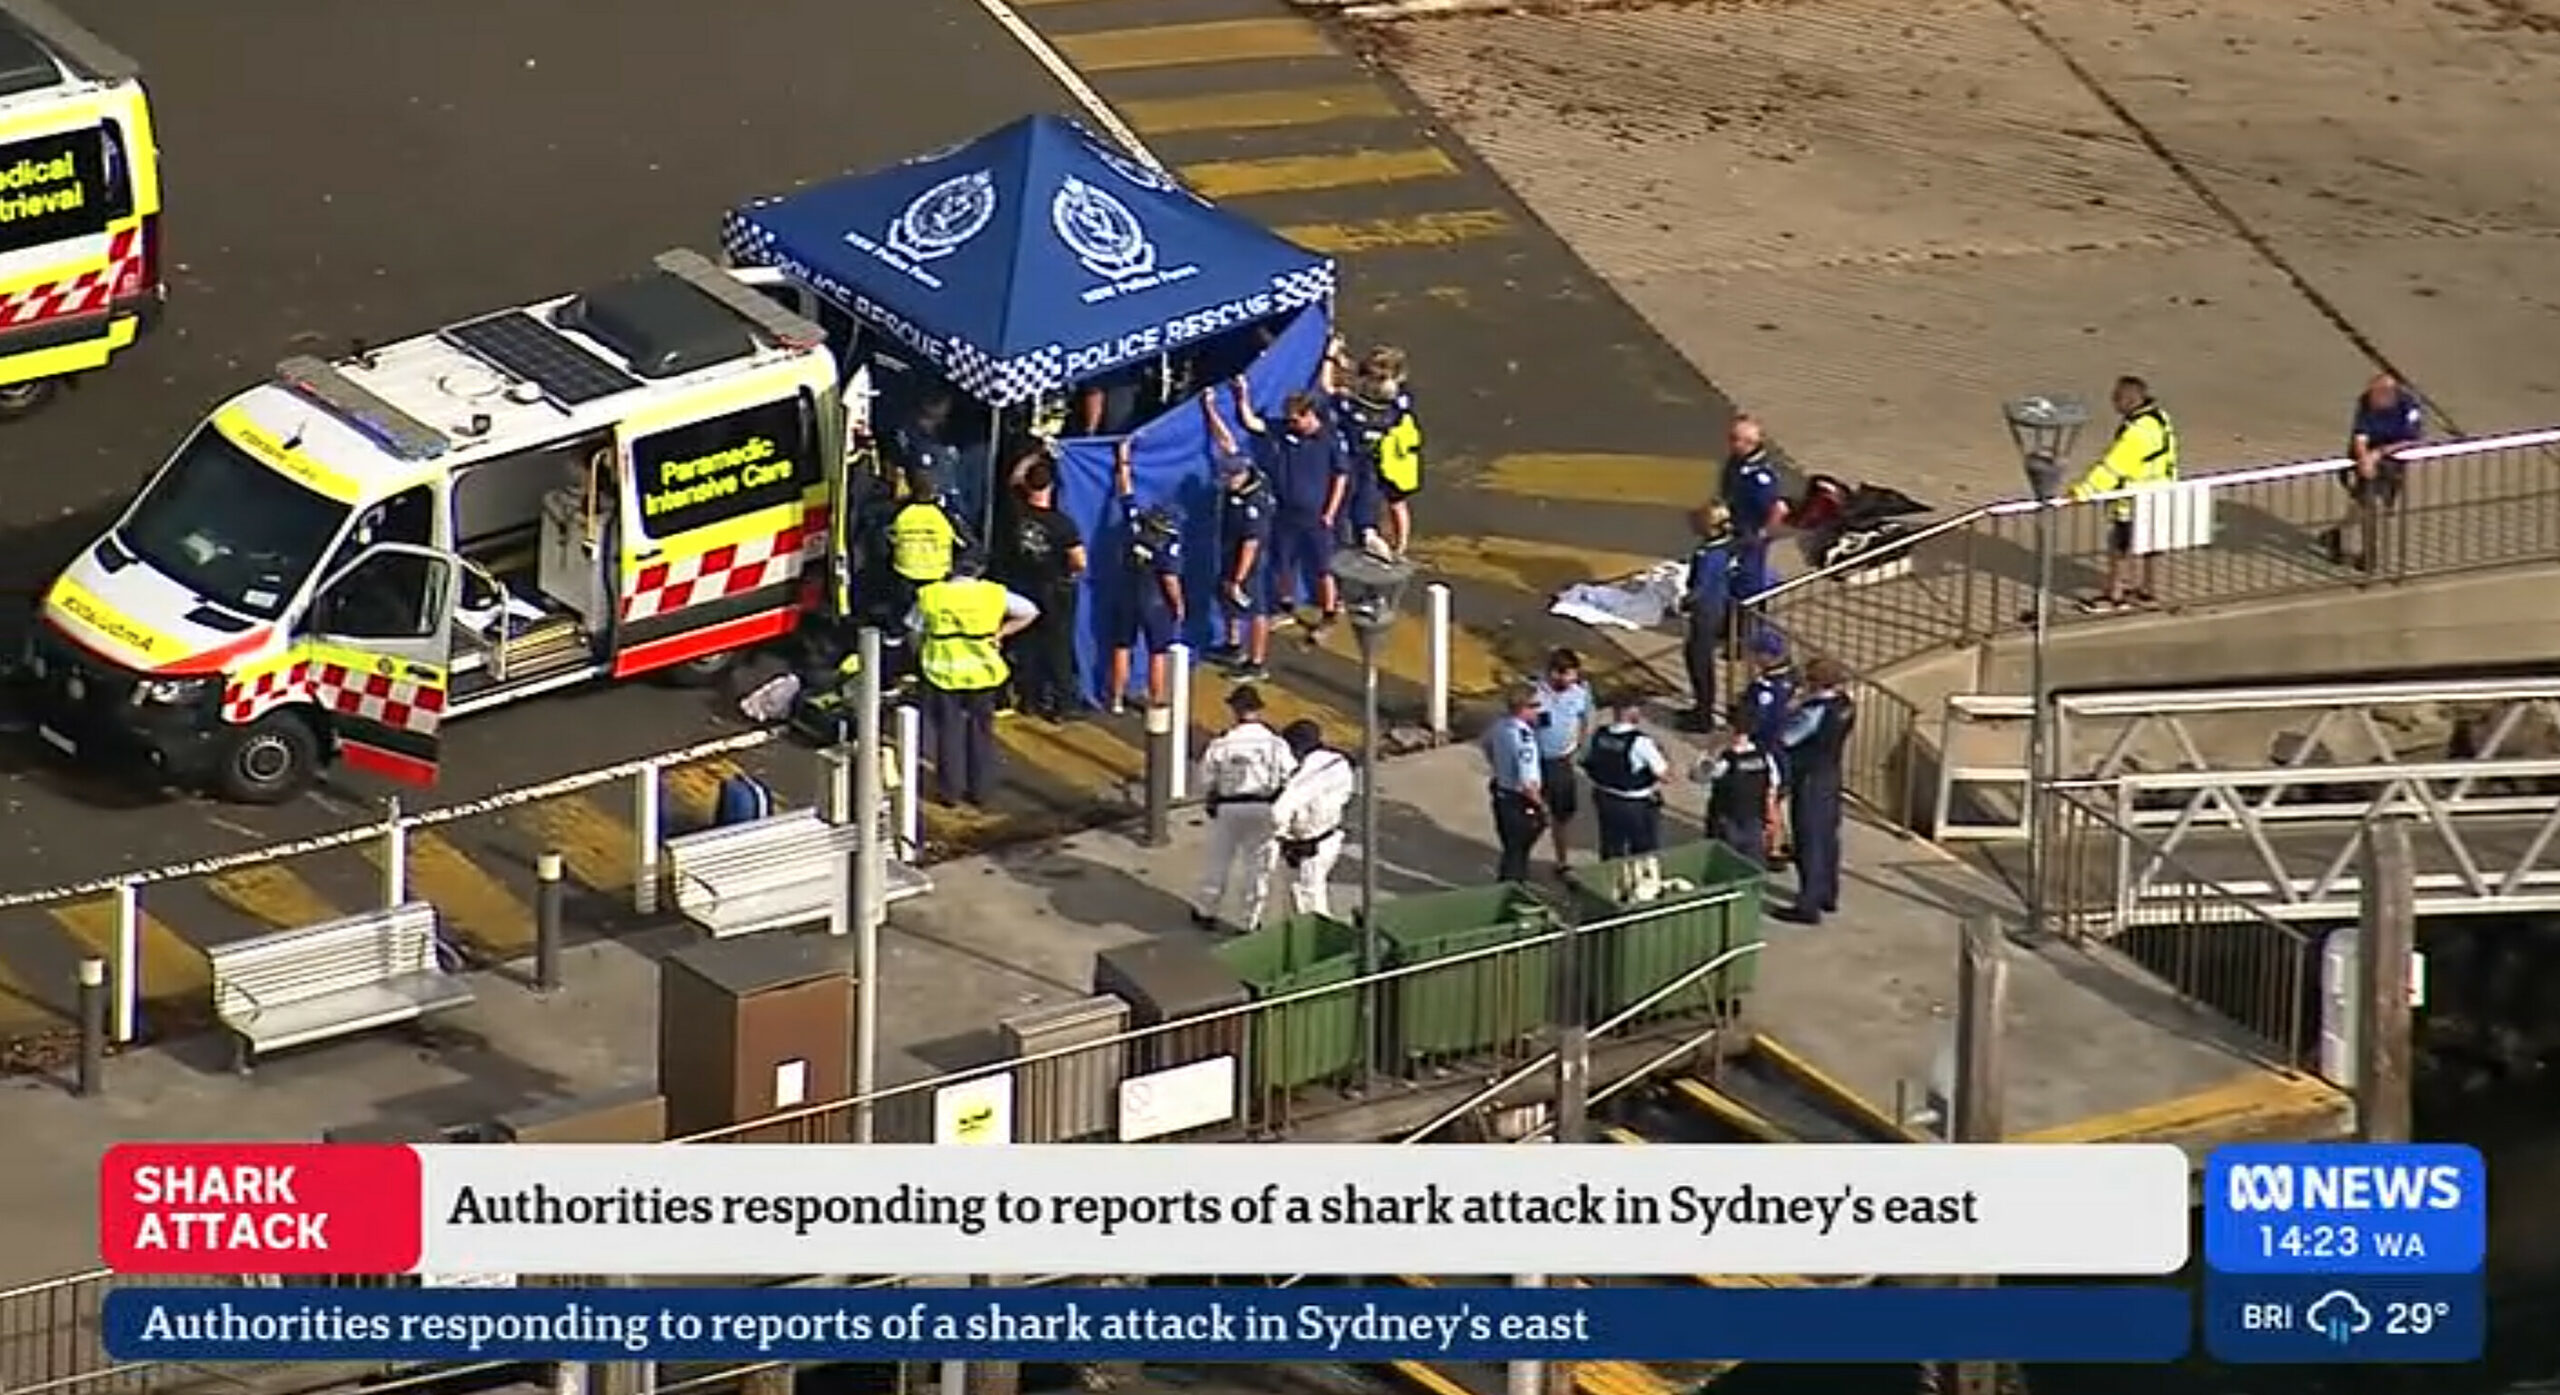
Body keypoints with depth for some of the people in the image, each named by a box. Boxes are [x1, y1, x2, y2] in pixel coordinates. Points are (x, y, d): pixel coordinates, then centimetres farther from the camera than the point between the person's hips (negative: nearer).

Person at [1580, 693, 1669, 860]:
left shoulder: (1598, 736, -6)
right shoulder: (1640, 742, -25)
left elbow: (1587, 765, 7)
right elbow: (1662, 772, -20)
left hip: (1604, 800, 6)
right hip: (1637, 806, -6)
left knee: (1611, 851, 19)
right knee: (1646, 857, 10)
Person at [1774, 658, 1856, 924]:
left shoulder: (1816, 711, -26)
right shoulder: (1845, 706, -2)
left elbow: (1786, 737, -18)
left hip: (1810, 780, -8)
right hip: (1833, 777, 8)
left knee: (1809, 842, -1)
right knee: (1827, 836, 21)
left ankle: (1808, 906, 4)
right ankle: (1828, 896, 34)